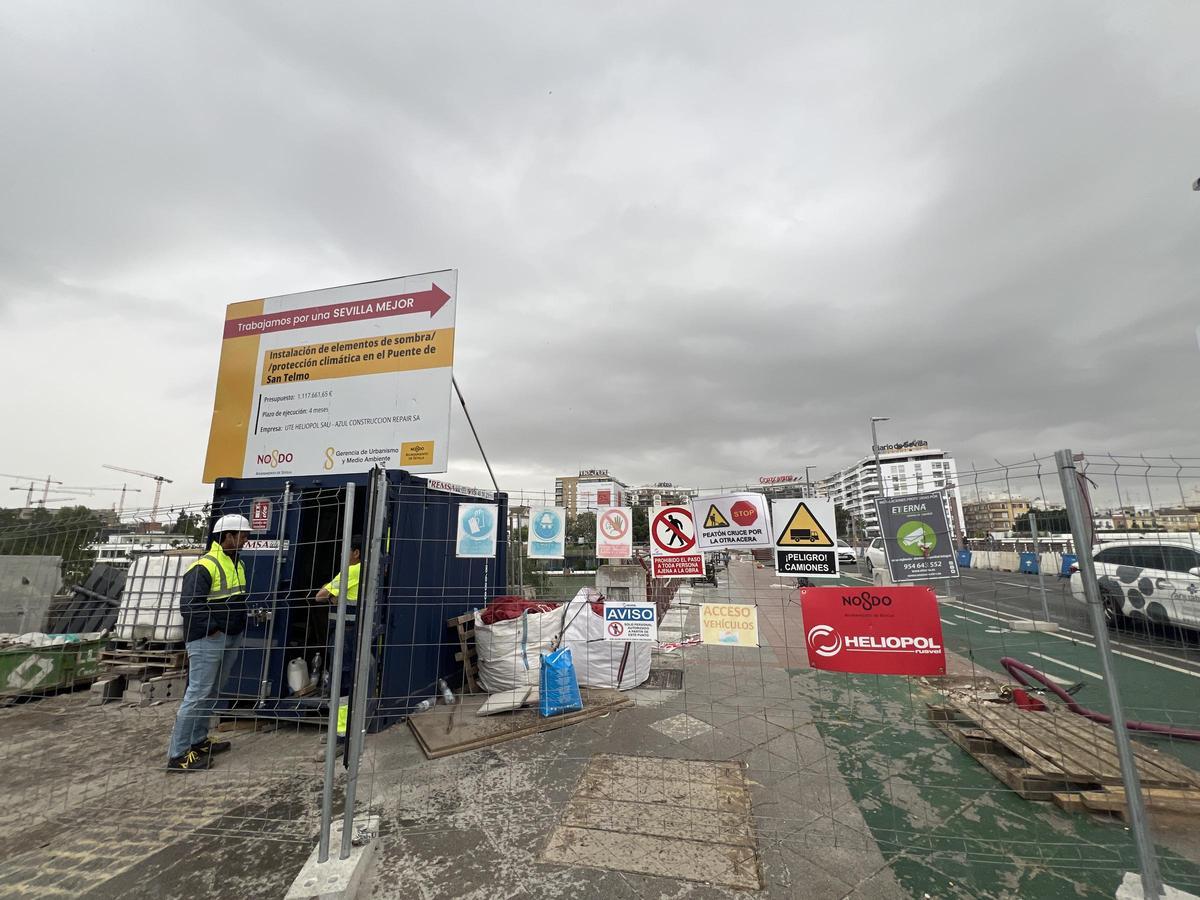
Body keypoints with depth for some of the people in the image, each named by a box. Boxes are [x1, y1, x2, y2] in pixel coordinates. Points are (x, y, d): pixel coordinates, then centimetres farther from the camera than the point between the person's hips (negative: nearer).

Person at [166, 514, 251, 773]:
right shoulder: (204, 566, -17)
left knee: (212, 693, 18)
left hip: (231, 638, 9)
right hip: (208, 640, -9)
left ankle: (198, 741, 31)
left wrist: (240, 625, 11)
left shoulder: (237, 564, 13)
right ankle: (178, 754, 7)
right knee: (197, 694, -4)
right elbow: (189, 605, -21)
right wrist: (213, 630, -17)